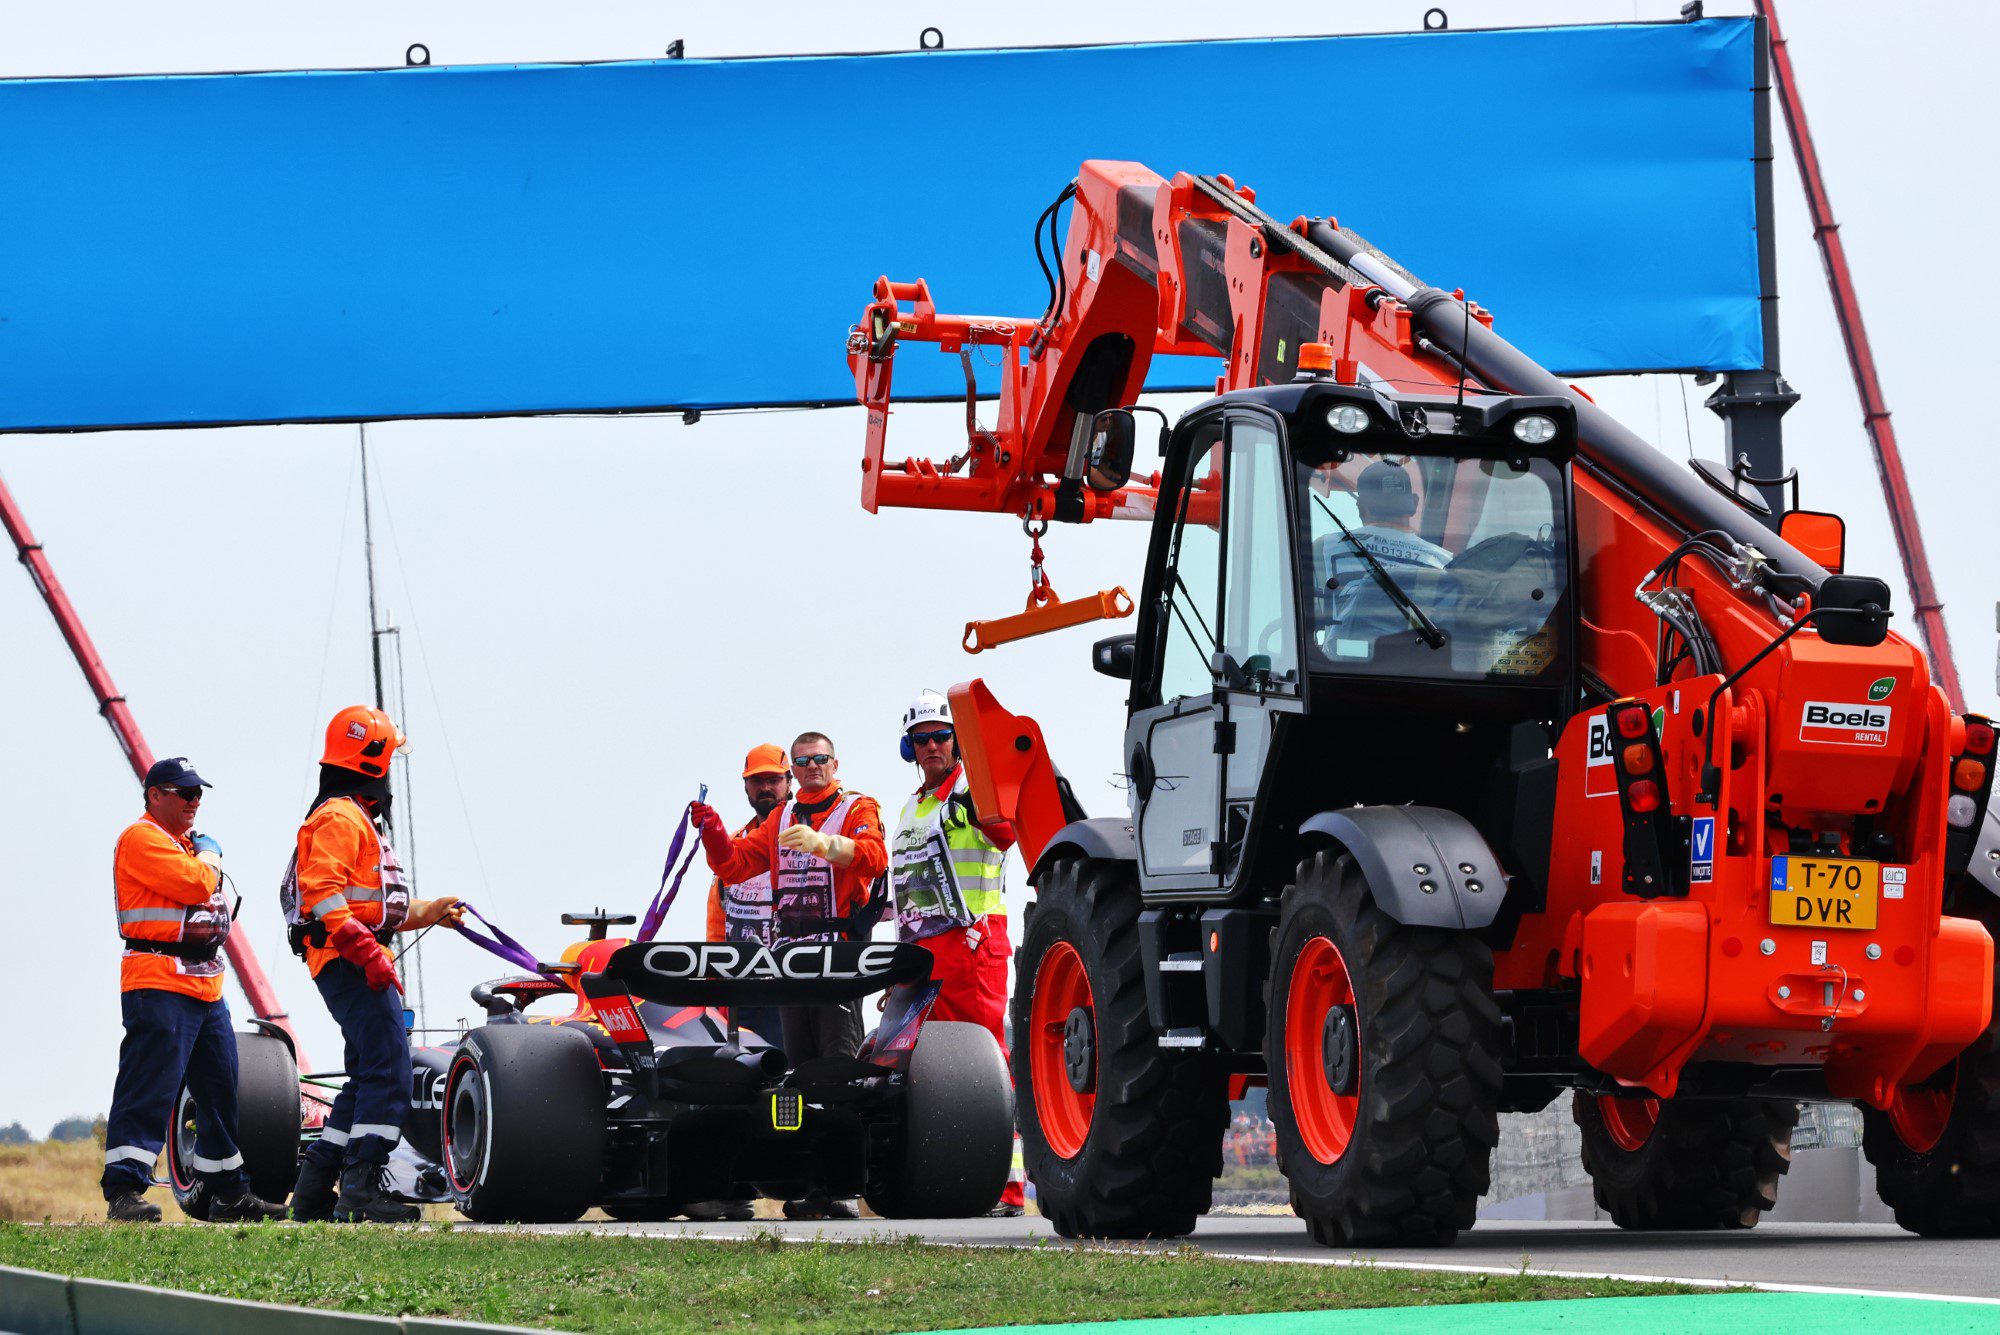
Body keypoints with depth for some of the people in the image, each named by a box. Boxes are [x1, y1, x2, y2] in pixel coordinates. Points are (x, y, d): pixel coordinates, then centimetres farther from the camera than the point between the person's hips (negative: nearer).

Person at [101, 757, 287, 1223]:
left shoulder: (187, 842, 23)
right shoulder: (143, 838, -8)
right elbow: (195, 885, -19)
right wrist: (209, 855, -1)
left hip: (206, 986, 10)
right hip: (160, 983, -10)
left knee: (221, 1088, 14)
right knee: (150, 1086, -15)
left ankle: (229, 1192, 22)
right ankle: (124, 1192, -17)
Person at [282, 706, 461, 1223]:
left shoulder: (359, 820, 26)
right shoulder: (339, 818, -9)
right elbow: (321, 892, -22)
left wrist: (432, 912, 30)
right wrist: (365, 950, -27)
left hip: (358, 964, 11)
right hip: (347, 963, -11)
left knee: (369, 1077, 12)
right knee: (389, 1071, -15)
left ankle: (313, 1191, 15)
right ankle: (363, 1190, -18)